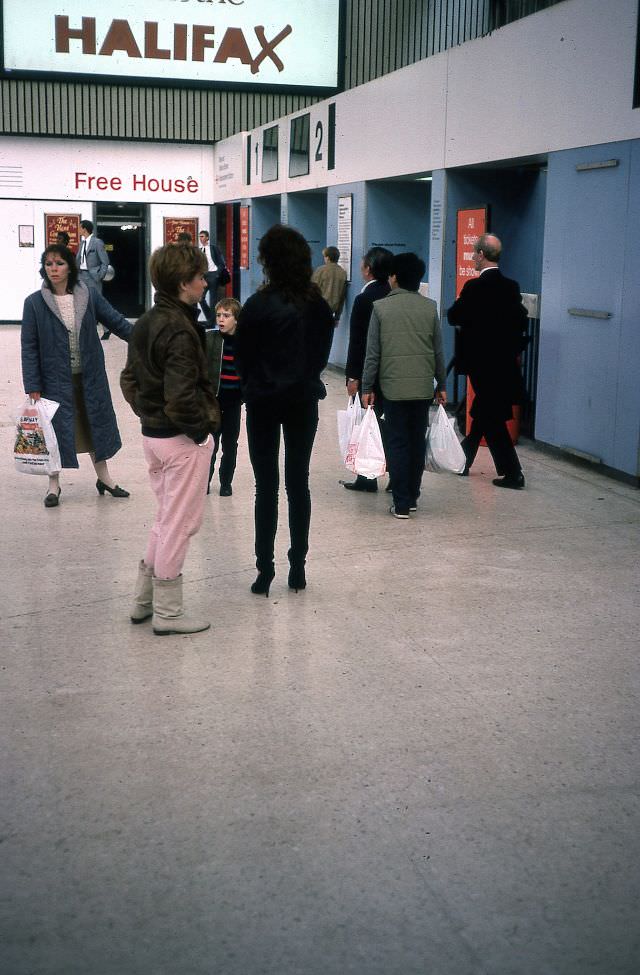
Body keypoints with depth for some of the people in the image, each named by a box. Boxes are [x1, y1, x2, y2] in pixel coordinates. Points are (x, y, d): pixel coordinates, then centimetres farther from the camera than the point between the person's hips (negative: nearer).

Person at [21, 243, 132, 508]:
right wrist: (33, 386, -9)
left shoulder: (89, 295, -4)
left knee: (96, 424, 14)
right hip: (55, 378, -2)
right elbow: (29, 346, -6)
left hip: (90, 377, 2)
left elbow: (117, 322, 3)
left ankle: (104, 477, 33)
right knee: (56, 429, 7)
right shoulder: (35, 303, -8)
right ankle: (54, 485, 25)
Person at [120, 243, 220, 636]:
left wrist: (147, 413, 14)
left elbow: (130, 379, 14)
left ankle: (144, 599, 29)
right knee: (180, 522, 3)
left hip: (152, 434, 9)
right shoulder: (180, 331, -21)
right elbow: (181, 397, -26)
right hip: (183, 440, -9)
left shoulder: (145, 323, 7)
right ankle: (168, 612, 14)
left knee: (167, 517, 22)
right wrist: (202, 429, -13)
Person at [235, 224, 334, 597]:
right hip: (304, 399, 3)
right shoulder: (318, 304, -2)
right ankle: (298, 568, 13)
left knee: (267, 486, 4)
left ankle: (265, 571, 5)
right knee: (299, 483, 10)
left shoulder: (258, 305, -14)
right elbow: (323, 352, 6)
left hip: (264, 401, -3)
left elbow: (243, 357, -4)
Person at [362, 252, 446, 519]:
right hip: (423, 386, 2)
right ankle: (412, 497, 18)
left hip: (393, 386, -2)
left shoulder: (381, 307, -4)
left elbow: (372, 352, -3)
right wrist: (441, 384, 16)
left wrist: (367, 387, 3)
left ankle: (401, 504, 1)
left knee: (398, 443, 2)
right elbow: (438, 350, 7)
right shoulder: (430, 307, 3)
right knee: (417, 442, 11)